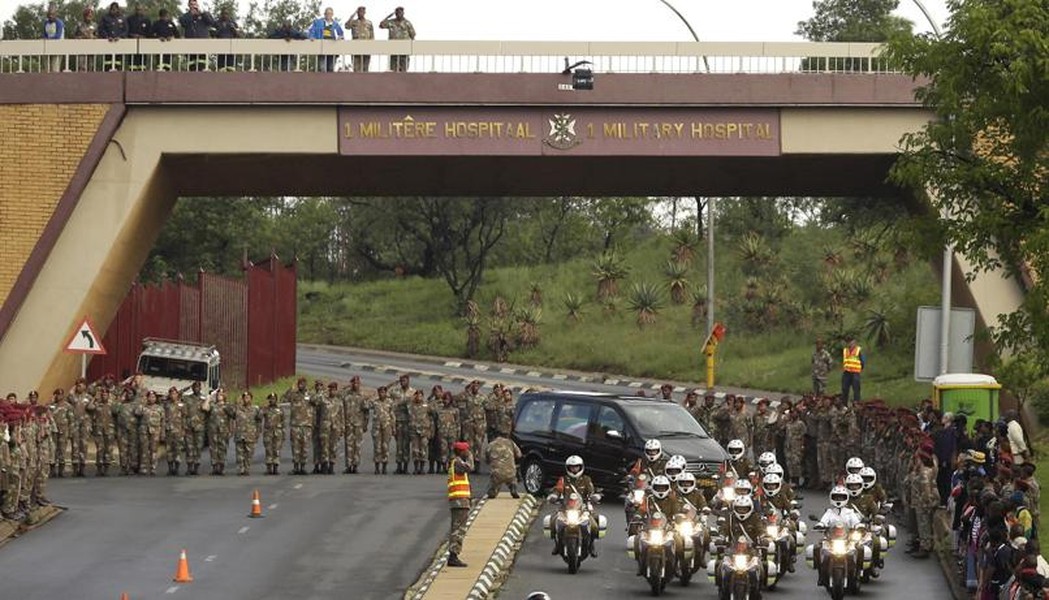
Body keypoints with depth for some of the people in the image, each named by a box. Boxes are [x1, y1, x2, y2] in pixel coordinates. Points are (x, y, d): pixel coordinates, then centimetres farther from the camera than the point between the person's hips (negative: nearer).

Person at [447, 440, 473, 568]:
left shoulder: (455, 462, 23)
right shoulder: (457, 462, -9)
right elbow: (469, 468, -27)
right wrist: (470, 457, -9)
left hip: (457, 501, 11)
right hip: (460, 499, -11)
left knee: (455, 528, 12)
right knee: (459, 528, -13)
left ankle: (452, 557, 14)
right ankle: (453, 556, -18)